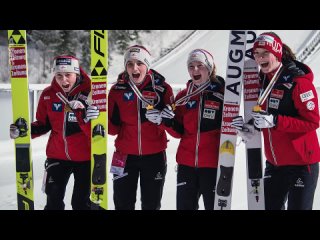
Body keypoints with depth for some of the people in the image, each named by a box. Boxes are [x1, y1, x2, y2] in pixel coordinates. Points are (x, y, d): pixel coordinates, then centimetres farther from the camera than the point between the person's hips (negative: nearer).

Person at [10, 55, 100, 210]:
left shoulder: (89, 93, -14)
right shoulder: (48, 95, -5)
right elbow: (44, 124, 7)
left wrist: (90, 118, -35)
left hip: (85, 157, -2)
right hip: (57, 156, 3)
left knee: (82, 203, 11)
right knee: (53, 202, 10)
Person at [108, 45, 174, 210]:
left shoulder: (162, 88, -6)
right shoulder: (117, 90, -1)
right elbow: (113, 129, 2)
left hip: (154, 155, -1)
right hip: (125, 155, 1)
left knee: (151, 204, 12)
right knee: (123, 204, 9)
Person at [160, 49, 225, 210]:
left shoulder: (222, 93, -4)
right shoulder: (183, 96, 8)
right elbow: (179, 132, 11)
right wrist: (168, 122, -8)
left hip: (213, 163, -4)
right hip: (186, 163, 4)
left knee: (214, 205, 4)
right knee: (184, 205, 10)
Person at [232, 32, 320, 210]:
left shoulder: (298, 82, -15)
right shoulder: (262, 81, 7)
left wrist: (275, 121, -27)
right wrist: (250, 128, -4)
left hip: (301, 162, -7)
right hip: (274, 163, 7)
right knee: (270, 205, 12)